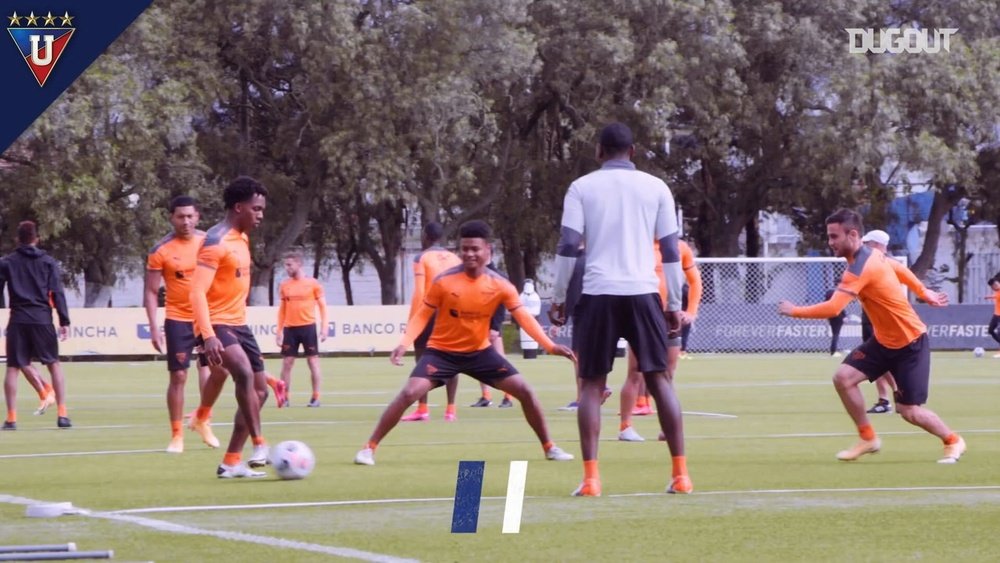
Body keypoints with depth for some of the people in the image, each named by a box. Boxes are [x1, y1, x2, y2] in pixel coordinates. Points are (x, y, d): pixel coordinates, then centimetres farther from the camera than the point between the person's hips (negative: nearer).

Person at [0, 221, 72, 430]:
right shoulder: (48, 262, 4)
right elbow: (57, 293, -2)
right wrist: (64, 322, -1)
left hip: (17, 320, 0)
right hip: (42, 319, 0)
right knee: (54, 364, 10)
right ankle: (62, 414, 2)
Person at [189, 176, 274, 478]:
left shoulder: (241, 239, 13)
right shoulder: (217, 241, -16)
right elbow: (197, 292, -23)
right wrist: (209, 336, -32)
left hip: (238, 324, 10)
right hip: (217, 325, -10)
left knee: (259, 391, 9)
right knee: (244, 373, -32)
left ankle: (231, 462, 15)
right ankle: (260, 446, -30)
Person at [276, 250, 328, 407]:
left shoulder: (313, 283, -2)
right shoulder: (284, 285, 8)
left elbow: (322, 306, 1)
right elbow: (282, 309, 14)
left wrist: (324, 328, -6)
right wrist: (279, 331, 10)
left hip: (308, 326, -3)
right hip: (290, 328, 3)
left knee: (313, 361, 0)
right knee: (286, 363, 0)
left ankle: (316, 397, 5)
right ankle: (285, 397, 5)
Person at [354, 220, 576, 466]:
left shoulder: (500, 285, -12)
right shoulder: (444, 281, -17)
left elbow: (524, 317, -13)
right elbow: (422, 315, -10)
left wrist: (550, 346, -26)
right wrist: (404, 343, -26)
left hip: (480, 351, 3)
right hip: (442, 351, -3)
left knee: (525, 391, -5)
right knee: (409, 393, -22)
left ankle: (549, 448, 13)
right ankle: (369, 448, -12)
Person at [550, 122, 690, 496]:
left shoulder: (582, 188, 4)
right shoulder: (656, 188, 8)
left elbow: (568, 245, -3)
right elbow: (670, 250, 6)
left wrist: (558, 296, 5)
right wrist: (674, 305, 11)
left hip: (598, 294, -1)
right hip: (643, 293, 1)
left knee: (592, 385, 5)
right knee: (659, 379, 7)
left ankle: (591, 478, -5)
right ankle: (681, 474, 3)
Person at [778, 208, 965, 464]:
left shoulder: (861, 268, -30)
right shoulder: (872, 254, -2)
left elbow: (832, 309, -36)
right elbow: (901, 269, 16)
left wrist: (794, 311, -23)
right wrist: (924, 293, 29)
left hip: (910, 342, -9)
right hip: (884, 340, 9)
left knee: (909, 411, -3)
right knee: (843, 377, -7)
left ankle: (953, 441, 22)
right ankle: (868, 438, 8)